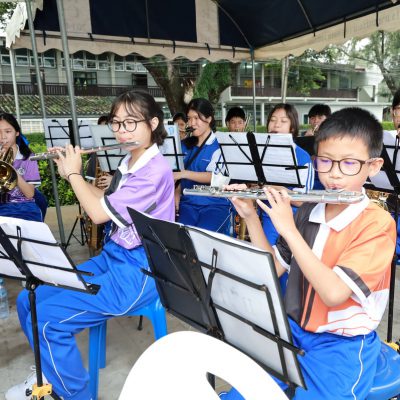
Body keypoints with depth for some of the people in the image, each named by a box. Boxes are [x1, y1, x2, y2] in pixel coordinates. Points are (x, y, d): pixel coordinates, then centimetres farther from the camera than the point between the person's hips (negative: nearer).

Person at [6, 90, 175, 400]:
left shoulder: (155, 170, -21)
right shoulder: (128, 162, 9)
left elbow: (99, 213, -20)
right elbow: (105, 201, 20)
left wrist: (73, 173, -4)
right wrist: (71, 171, 9)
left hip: (141, 271, -9)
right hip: (113, 256, 9)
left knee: (47, 320, -18)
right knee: (29, 301, 5)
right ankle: (52, 371, 27)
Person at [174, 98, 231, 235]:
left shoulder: (219, 144, -3)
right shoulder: (186, 145, 14)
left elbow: (214, 177, -14)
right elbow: (179, 173, 16)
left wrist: (184, 173, -24)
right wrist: (177, 192, -4)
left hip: (215, 204, -4)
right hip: (188, 203, 4)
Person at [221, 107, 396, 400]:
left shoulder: (377, 223, -17)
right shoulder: (306, 211, 0)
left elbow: (333, 293, -27)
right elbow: (272, 269, 4)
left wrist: (288, 229, -26)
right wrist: (251, 217, -7)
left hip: (342, 347, -4)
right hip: (293, 331, 4)